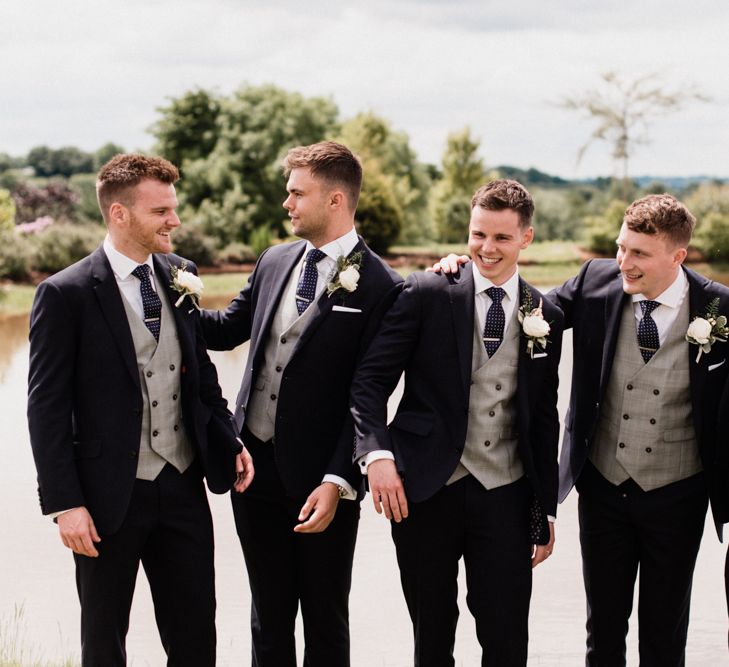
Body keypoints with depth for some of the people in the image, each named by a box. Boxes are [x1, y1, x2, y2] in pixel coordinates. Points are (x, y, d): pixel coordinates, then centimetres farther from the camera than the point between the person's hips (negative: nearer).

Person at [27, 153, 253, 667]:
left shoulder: (180, 278, 5)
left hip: (184, 487, 5)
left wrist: (230, 442, 1)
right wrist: (65, 504, -15)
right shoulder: (66, 294, -12)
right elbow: (47, 408, -11)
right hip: (110, 495, -5)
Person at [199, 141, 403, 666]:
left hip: (321, 482, -6)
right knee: (269, 616, 17)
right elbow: (229, 328, 21)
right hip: (256, 466, 6)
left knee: (325, 622, 11)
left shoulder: (379, 287, -12)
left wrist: (337, 483, -18)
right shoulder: (275, 262, 8)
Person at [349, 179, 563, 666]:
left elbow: (544, 419, 12)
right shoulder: (427, 294, -3)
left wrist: (545, 512, 13)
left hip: (505, 497, 2)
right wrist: (377, 452, -20)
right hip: (426, 492, -2)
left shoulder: (545, 318, 7)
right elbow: (371, 377, -5)